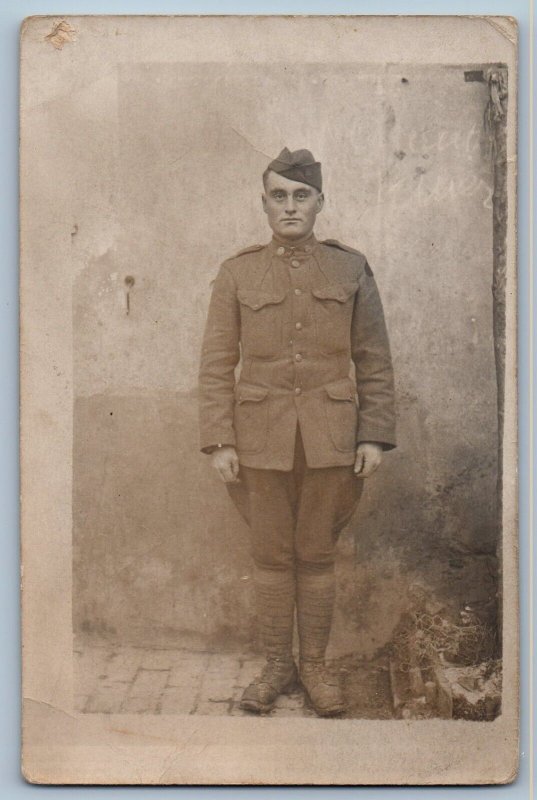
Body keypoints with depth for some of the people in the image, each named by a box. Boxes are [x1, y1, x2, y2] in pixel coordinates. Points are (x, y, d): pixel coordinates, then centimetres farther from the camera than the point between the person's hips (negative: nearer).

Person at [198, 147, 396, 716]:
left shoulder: (350, 269, 3)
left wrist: (374, 436, -3)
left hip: (329, 438, 0)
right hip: (262, 439, 0)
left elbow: (375, 362, 3)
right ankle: (276, 666, 24)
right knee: (270, 556, 9)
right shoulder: (237, 274, 2)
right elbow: (216, 364, 0)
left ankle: (314, 666, 24)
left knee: (317, 555, 10)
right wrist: (219, 441, -6)